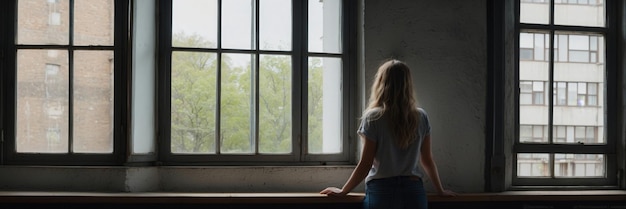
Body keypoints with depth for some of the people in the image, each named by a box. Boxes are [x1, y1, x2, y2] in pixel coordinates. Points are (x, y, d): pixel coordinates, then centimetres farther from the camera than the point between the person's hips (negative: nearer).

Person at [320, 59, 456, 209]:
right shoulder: (421, 117, 3)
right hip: (414, 192, 3)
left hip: (381, 192, -3)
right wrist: (440, 191, 24)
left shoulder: (373, 118, -7)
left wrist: (343, 191, 5)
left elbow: (365, 164, -7)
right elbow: (427, 160, 11)